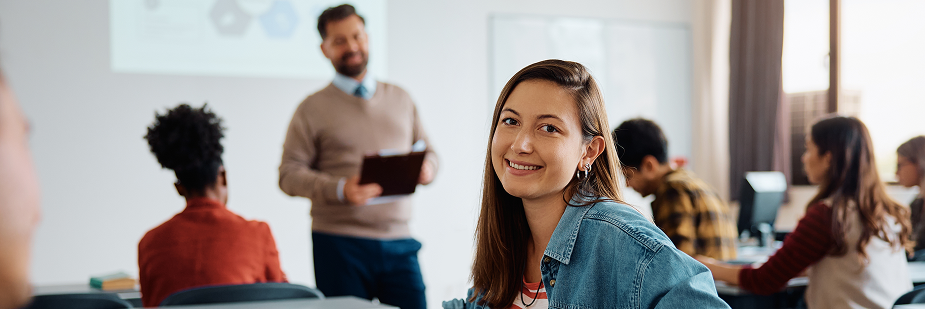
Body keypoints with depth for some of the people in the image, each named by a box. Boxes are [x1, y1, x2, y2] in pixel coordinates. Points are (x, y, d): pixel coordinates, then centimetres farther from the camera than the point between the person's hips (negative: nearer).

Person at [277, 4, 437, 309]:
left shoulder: (401, 99, 16)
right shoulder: (314, 108, 3)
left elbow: (428, 152, 20)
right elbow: (289, 174, -3)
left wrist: (427, 168, -4)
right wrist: (340, 189, -19)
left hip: (398, 241, 3)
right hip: (340, 244, -3)